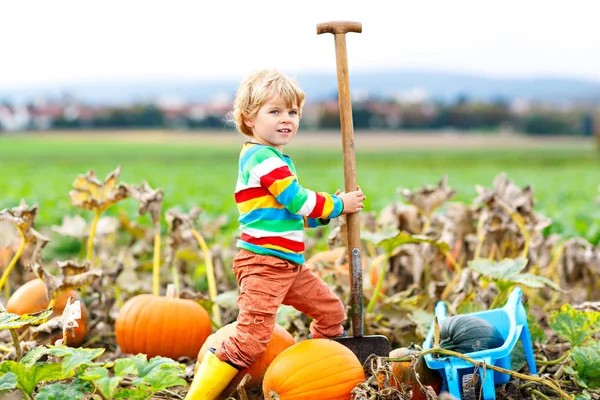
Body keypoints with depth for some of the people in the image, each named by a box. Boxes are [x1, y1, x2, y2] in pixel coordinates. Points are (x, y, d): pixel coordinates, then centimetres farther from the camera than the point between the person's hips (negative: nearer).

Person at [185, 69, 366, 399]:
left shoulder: (274, 159, 19)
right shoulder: (262, 158, -14)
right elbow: (299, 201, -17)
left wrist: (327, 211, 9)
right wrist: (338, 204, -2)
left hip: (288, 265, 10)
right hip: (264, 264, -10)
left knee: (332, 312, 18)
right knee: (251, 340, -16)